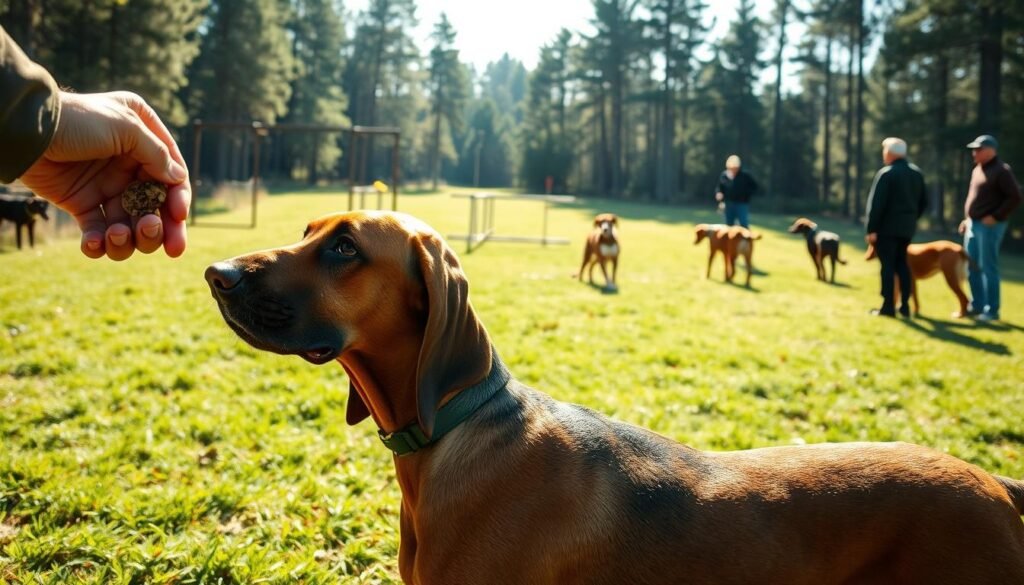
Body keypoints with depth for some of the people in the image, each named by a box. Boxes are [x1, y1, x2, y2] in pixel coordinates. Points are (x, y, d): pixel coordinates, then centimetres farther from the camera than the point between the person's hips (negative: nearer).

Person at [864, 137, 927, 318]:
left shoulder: (886, 173, -13)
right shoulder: (916, 173, 11)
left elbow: (876, 204, -16)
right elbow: (923, 201, 14)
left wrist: (871, 229, -15)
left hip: (887, 227, -7)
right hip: (907, 227, 7)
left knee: (888, 265, -4)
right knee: (902, 264, 14)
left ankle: (888, 306, -4)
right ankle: (905, 305, 13)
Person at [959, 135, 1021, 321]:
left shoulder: (1001, 171, -12)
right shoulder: (977, 170, 14)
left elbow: (1015, 197, -16)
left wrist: (996, 217, -18)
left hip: (989, 226, -8)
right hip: (973, 224, 8)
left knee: (988, 268, -5)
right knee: (972, 267, 11)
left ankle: (992, 310, 1)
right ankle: (977, 305, 21)